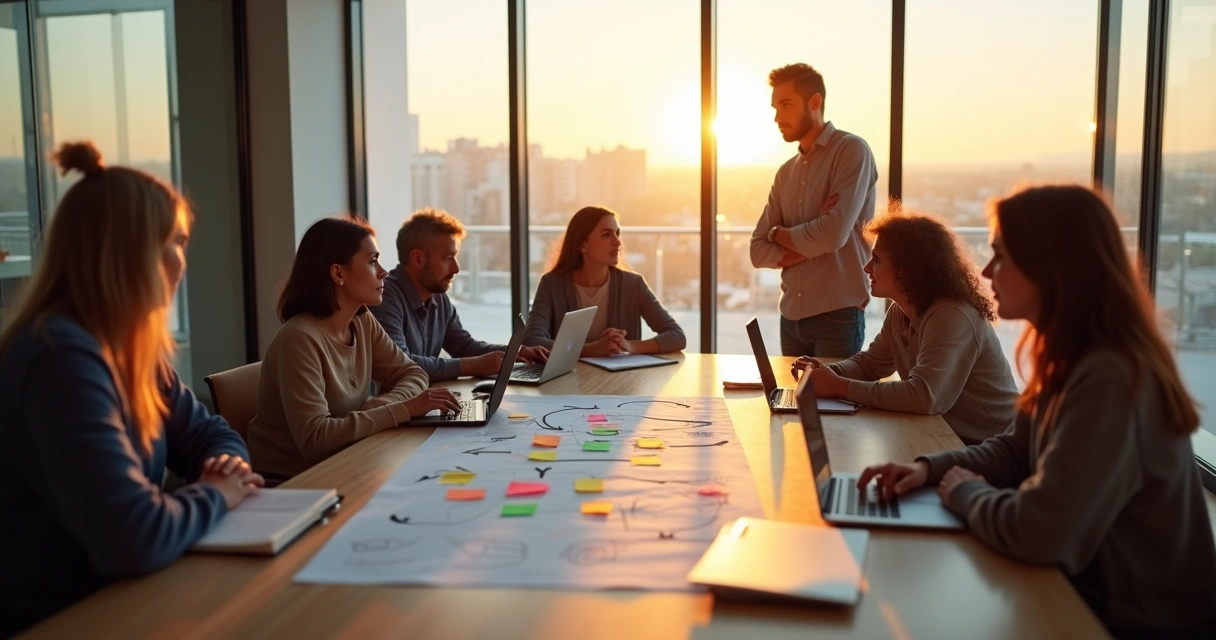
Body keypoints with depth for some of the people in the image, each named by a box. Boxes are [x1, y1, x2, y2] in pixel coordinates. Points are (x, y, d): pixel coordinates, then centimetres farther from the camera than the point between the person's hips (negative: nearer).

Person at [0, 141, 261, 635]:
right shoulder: (64, 357, -25)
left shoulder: (134, 348, 4)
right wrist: (214, 495, -15)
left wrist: (228, 467, -6)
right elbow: (132, 539, -33)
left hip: (108, 599, 8)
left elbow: (208, 434, 15)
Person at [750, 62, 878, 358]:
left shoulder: (852, 151, -7)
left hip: (837, 315, -6)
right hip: (791, 315, 6)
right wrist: (808, 247, -11)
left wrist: (780, 234, -1)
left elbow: (833, 235, -19)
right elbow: (759, 251, 6)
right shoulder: (786, 172, 12)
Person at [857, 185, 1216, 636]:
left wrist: (964, 492, -14)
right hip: (1092, 591, 8)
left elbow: (1038, 533, -34)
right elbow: (1017, 451, 13)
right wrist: (931, 468, -3)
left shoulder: (1110, 379, -30)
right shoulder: (1071, 359, 2)